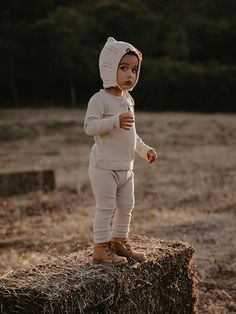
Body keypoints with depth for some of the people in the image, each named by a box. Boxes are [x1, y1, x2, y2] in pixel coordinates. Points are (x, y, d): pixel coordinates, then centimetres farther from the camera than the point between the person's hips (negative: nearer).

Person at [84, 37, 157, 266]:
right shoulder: (100, 99, -14)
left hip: (125, 167, 8)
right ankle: (101, 248, 7)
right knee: (106, 207, -3)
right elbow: (89, 126, -26)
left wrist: (145, 150, 18)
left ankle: (119, 241, 29)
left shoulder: (128, 100, 13)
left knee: (126, 206, 15)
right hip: (104, 167, -8)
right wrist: (115, 121, -37)